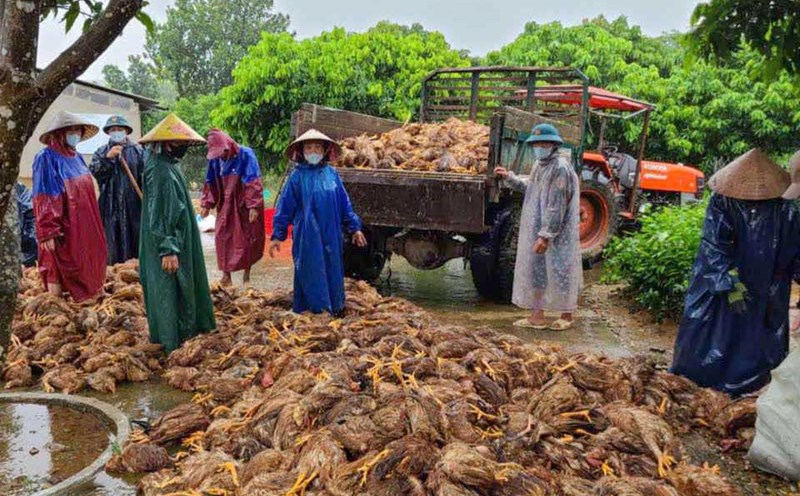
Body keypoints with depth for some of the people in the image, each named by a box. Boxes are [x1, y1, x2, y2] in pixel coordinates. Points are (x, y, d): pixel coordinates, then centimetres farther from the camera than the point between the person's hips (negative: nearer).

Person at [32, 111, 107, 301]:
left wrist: (92, 225, 20)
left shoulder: (76, 157, 10)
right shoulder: (46, 158, -12)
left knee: (84, 265, 14)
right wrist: (47, 233, -22)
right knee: (58, 266, 1)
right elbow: (43, 200, -17)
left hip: (83, 225, 8)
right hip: (62, 227, -8)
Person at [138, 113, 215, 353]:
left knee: (182, 289, 17)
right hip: (170, 245, -10)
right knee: (170, 290, -1)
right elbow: (158, 215, -23)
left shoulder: (167, 166, 10)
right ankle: (174, 343, 9)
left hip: (179, 241, 10)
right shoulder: (160, 171, -20)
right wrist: (168, 250, -25)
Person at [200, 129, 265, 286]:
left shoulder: (246, 155, -14)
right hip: (226, 206, 4)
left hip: (244, 206, -4)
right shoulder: (214, 159, 1)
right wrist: (206, 204, 3)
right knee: (223, 237, -3)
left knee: (247, 239, 5)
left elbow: (253, 183, -18)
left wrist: (254, 206, -23)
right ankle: (226, 273, 6)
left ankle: (247, 273, 19)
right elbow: (210, 184, 9)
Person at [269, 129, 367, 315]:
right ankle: (313, 309, 16)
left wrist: (354, 228, 9)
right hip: (307, 237, -3)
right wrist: (277, 235, -4)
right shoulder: (297, 176, -3)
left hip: (331, 235, 3)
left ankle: (335, 306, 26)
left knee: (332, 270, 11)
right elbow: (284, 207, -2)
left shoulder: (331, 173, 4)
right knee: (310, 272, 3)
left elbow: (344, 203, 9)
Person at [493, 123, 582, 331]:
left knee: (558, 271, 3)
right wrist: (509, 177, 16)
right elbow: (529, 187, 27)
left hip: (556, 234, -9)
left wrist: (545, 235, -23)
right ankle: (537, 316, 21)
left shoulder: (560, 168, -18)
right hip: (536, 230, 9)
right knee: (535, 270, 11)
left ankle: (567, 316, 19)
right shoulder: (540, 165, 10)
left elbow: (556, 207, -22)